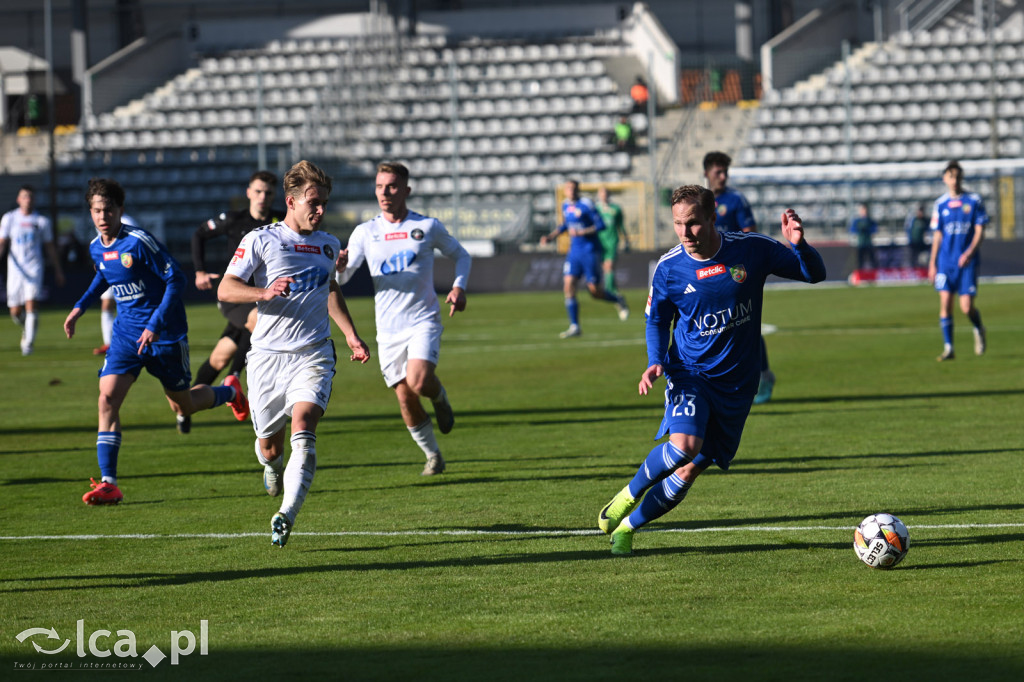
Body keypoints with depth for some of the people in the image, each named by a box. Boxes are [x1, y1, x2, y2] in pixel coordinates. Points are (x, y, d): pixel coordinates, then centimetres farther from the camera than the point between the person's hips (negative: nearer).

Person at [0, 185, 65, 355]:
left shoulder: (42, 221, 5)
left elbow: (50, 247, 13)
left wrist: (58, 270, 15)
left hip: (34, 269, -1)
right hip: (15, 269, 1)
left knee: (31, 305, -18)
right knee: (15, 312, 3)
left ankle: (29, 343, -12)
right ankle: (27, 330, 35)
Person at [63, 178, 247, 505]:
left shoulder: (139, 242, -20)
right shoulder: (96, 248, 1)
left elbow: (176, 279, -19)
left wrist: (156, 325, -24)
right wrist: (80, 307, 17)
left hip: (164, 334, -5)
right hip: (126, 332, 5)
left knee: (183, 405, 10)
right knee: (107, 397, -15)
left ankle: (229, 393, 45)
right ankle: (108, 484, -16)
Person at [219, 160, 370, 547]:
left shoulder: (328, 245, 13)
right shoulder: (261, 240, -2)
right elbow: (225, 290, -7)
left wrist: (351, 335, 24)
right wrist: (265, 292, -24)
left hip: (313, 355, 2)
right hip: (268, 355, -2)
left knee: (303, 430, -21)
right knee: (269, 445, 7)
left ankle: (286, 515, -29)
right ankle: (273, 467, 45)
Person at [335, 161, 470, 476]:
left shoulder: (427, 227, 0)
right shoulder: (365, 232, 3)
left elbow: (460, 255, 15)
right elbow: (342, 278, -1)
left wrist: (459, 287, -3)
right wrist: (339, 266, -26)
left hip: (423, 322, -2)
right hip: (388, 330, 2)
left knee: (419, 382, -25)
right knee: (405, 399, 1)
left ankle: (439, 395, 11)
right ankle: (432, 455, 22)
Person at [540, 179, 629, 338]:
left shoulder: (586, 205, -12)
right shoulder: (565, 205, 9)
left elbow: (600, 225, -13)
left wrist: (581, 232, -22)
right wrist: (550, 236, 12)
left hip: (590, 250, -6)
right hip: (574, 252, 6)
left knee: (595, 291, -3)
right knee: (568, 286, -10)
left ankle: (618, 300, 29)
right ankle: (574, 327, -6)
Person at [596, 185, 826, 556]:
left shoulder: (752, 250, -9)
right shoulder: (668, 268, -8)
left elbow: (814, 274, -1)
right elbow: (657, 320, 9)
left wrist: (798, 245, -23)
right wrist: (656, 363, -10)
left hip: (736, 383, 1)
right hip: (690, 372, -1)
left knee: (690, 470, 0)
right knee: (684, 445, -29)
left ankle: (626, 526, 18)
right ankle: (629, 494, -2)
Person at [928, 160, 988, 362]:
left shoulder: (974, 200, 0)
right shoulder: (940, 204, 8)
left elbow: (980, 231, -3)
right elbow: (937, 236, 13)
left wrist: (970, 252, -18)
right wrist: (932, 263, 8)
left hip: (967, 261, -2)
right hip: (946, 260, 2)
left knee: (967, 307, -7)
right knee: (945, 302, -8)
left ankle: (979, 330, 25)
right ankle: (948, 348, -1)